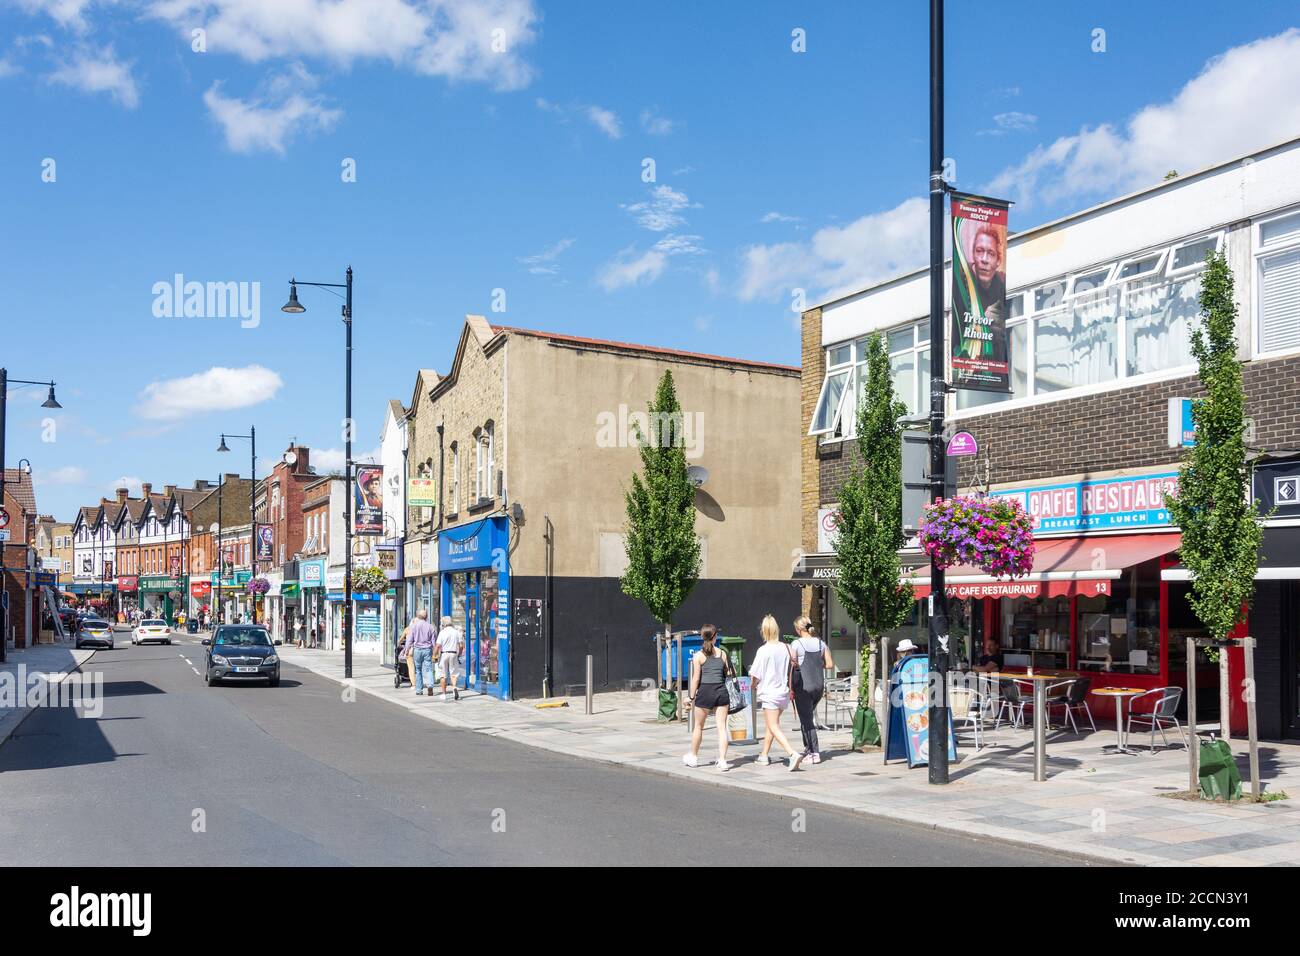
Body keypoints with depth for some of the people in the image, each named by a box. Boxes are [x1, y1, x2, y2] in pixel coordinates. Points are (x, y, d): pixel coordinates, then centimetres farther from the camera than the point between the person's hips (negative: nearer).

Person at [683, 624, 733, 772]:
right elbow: (726, 673, 12)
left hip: (705, 692, -2)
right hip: (721, 691, 2)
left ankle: (693, 757, 28)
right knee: (722, 727, 2)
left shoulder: (698, 656, -4)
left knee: (698, 726, 14)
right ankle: (722, 761, -5)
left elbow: (696, 678, -4)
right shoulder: (722, 653, 4)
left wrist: (691, 696, 3)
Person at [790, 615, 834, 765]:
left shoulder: (796, 644, -9)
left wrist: (790, 688, -7)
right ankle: (808, 748, 23)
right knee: (808, 717, 22)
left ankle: (815, 753, -3)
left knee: (806, 720, 1)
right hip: (819, 685, 5)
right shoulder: (821, 643, 5)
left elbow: (792, 667, -11)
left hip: (803, 685, -5)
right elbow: (830, 664, 6)